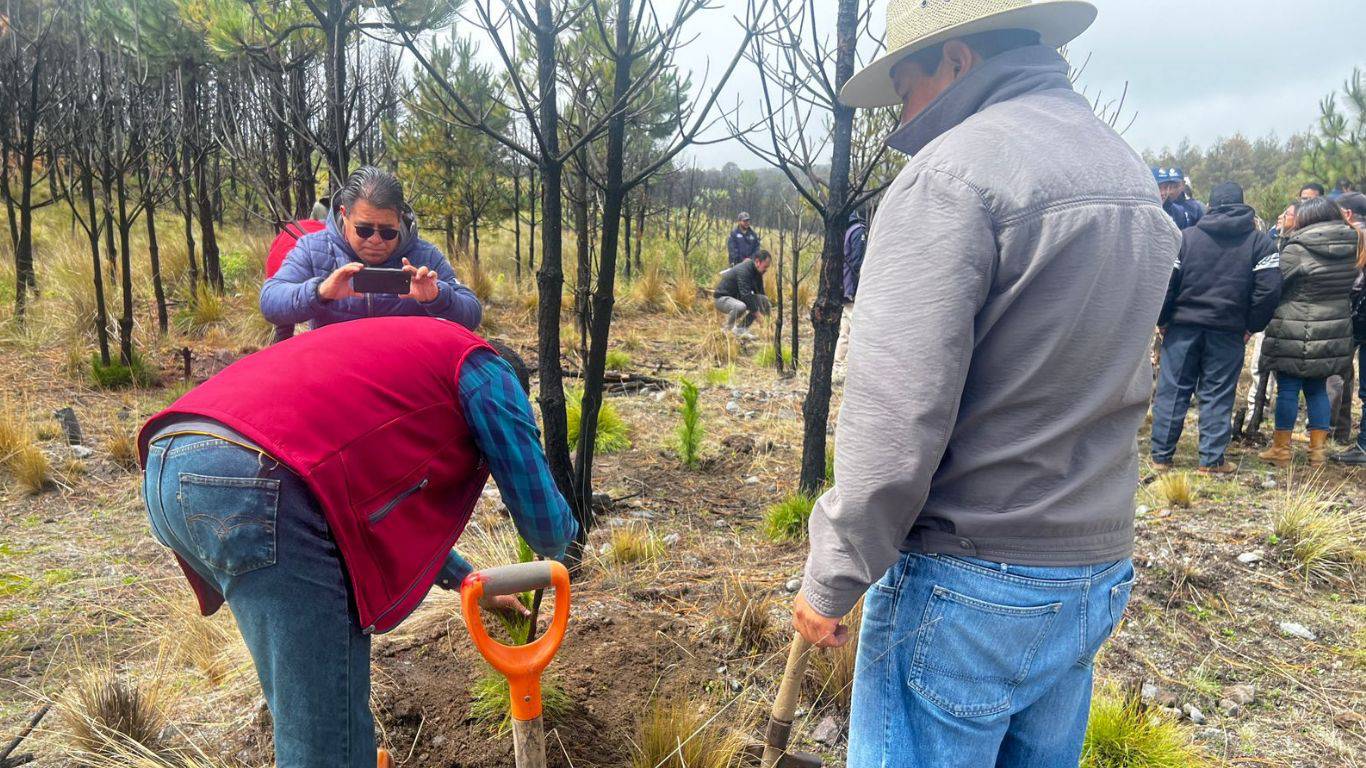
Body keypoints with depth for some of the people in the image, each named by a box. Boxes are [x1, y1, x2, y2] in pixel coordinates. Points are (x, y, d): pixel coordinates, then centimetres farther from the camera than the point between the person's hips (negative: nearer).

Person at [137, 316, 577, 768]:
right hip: (261, 490, -9)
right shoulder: (482, 367, 14)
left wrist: (464, 579, 53)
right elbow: (541, 520, 13)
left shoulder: (400, 350, 36)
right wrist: (559, 546, 38)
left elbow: (386, 504, 46)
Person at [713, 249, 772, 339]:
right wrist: (755, 311, -30)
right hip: (722, 298, -10)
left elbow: (761, 293, 12)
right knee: (740, 307, -40)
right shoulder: (744, 270, -26)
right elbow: (746, 294, -32)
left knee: (763, 300, -1)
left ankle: (741, 328, 3)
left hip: (737, 297, 10)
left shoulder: (757, 272, 4)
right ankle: (726, 328, -11)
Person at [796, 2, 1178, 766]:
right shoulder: (1132, 176, 12)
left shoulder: (952, 172, -16)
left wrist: (830, 582, -12)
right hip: (1097, 574, 9)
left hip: (966, 586, -8)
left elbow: (894, 419, -23)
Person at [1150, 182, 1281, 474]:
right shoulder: (1260, 241, 3)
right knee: (1218, 395, 6)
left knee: (1172, 390, 5)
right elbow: (1269, 288, -5)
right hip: (1229, 330, 0)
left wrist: (1162, 320, 5)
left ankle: (1161, 456, 8)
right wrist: (1252, 326, 5)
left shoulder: (1187, 236, 0)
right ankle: (1212, 460, 8)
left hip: (1183, 326, 0)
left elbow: (1165, 282, -5)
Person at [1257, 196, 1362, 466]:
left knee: (1287, 390, 2)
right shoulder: (1350, 248, 5)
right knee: (1318, 389, 15)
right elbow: (1350, 287, 15)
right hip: (1334, 335, 6)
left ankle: (1281, 449, 10)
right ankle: (1318, 448, 19)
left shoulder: (1297, 249, -15)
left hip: (1295, 333, -6)